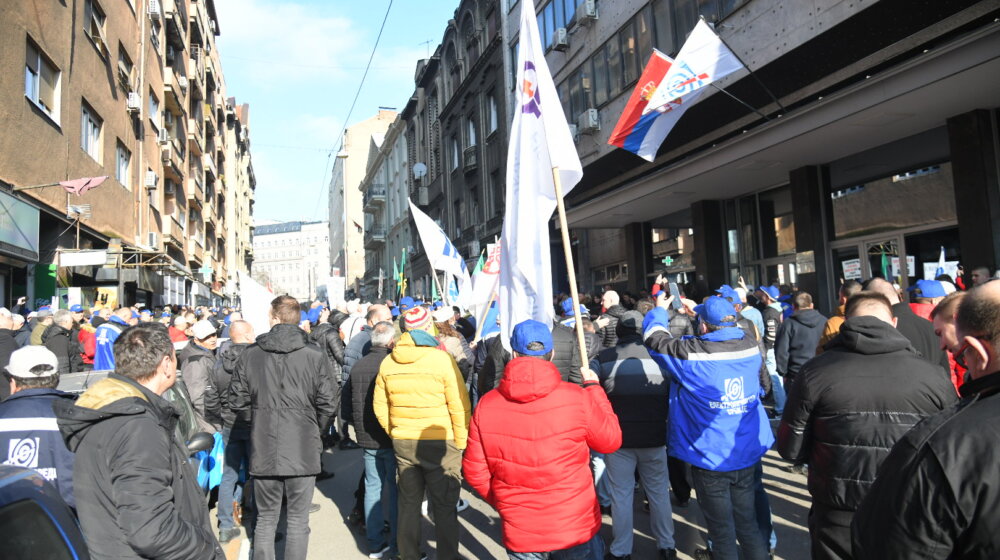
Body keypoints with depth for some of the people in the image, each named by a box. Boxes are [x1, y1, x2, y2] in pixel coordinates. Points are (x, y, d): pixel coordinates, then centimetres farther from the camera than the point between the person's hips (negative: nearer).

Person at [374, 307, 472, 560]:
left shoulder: (388, 362, -1)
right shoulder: (442, 359, -15)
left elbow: (380, 406, 5)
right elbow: (459, 407, -13)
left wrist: (395, 434, 14)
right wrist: (460, 443, -3)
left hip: (402, 443, 4)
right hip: (439, 444, -4)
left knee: (408, 503, 19)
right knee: (444, 507, 8)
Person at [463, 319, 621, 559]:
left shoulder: (486, 405, -11)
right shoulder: (578, 398, -17)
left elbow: (474, 470, -4)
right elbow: (611, 441, -2)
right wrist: (594, 387, 9)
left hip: (518, 534, 1)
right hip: (577, 529, -1)